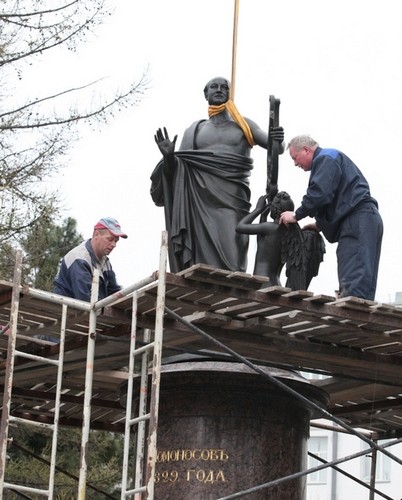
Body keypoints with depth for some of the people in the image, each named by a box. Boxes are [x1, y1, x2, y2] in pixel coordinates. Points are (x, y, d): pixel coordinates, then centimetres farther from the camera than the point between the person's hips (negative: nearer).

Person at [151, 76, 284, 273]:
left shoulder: (244, 125, 18)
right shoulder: (194, 130, 20)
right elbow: (179, 169, 16)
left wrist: (278, 140, -12)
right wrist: (169, 157, -6)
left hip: (233, 199, -1)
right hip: (202, 200, 1)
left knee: (230, 257, -16)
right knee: (204, 258, -11)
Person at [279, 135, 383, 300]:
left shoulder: (325, 158, -2)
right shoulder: (329, 159, 30)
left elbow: (319, 193, -16)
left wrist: (296, 215, -5)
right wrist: (321, 224, 24)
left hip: (359, 220, -10)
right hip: (361, 221, 10)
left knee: (354, 288, -22)